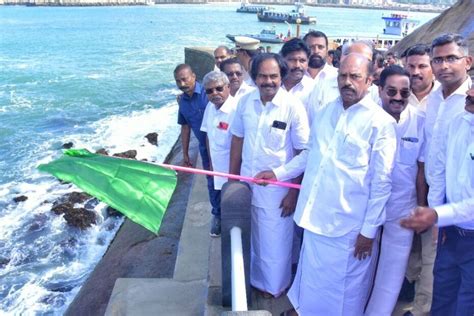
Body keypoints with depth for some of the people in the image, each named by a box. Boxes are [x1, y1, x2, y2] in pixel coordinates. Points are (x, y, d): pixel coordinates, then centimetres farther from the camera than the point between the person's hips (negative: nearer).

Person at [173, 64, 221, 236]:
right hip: (206, 147, 5)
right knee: (212, 182, 15)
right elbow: (185, 127, 11)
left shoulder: (208, 93, -17)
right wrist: (185, 153, 13)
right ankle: (217, 215, 31)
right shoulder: (182, 101, 2)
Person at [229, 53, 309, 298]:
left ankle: (274, 286, 38)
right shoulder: (245, 101, -2)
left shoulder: (293, 106, -15)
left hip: (277, 189, -4)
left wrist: (294, 192, -11)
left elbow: (303, 153, -12)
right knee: (250, 239, 20)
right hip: (246, 184, 4)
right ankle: (254, 279, 45)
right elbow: (237, 139, 7)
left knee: (275, 243, 11)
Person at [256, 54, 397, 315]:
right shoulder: (325, 112, 7)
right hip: (315, 217, 5)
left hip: (349, 226, -5)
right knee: (313, 282, 22)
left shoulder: (381, 122, -10)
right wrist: (278, 172, 9)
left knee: (342, 292, 13)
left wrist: (369, 230, -9)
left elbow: (382, 182, -9)